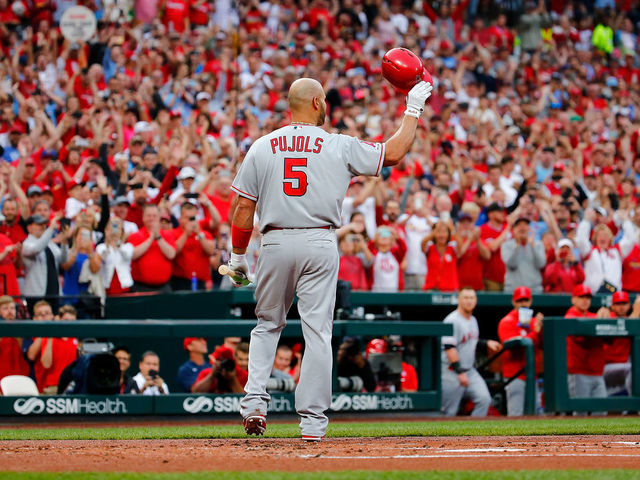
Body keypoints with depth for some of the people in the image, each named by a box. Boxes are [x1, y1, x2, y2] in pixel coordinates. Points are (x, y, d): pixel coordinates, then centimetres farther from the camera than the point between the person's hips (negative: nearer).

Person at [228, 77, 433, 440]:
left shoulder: (261, 148, 4)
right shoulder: (340, 147, -1)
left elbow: (244, 208, 3)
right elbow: (394, 152, 5)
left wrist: (238, 255, 12)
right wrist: (414, 109, 16)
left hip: (275, 243, 2)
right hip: (319, 243, -2)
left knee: (267, 325, 18)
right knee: (317, 332, 1)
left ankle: (255, 400, 2)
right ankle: (313, 421, -1)